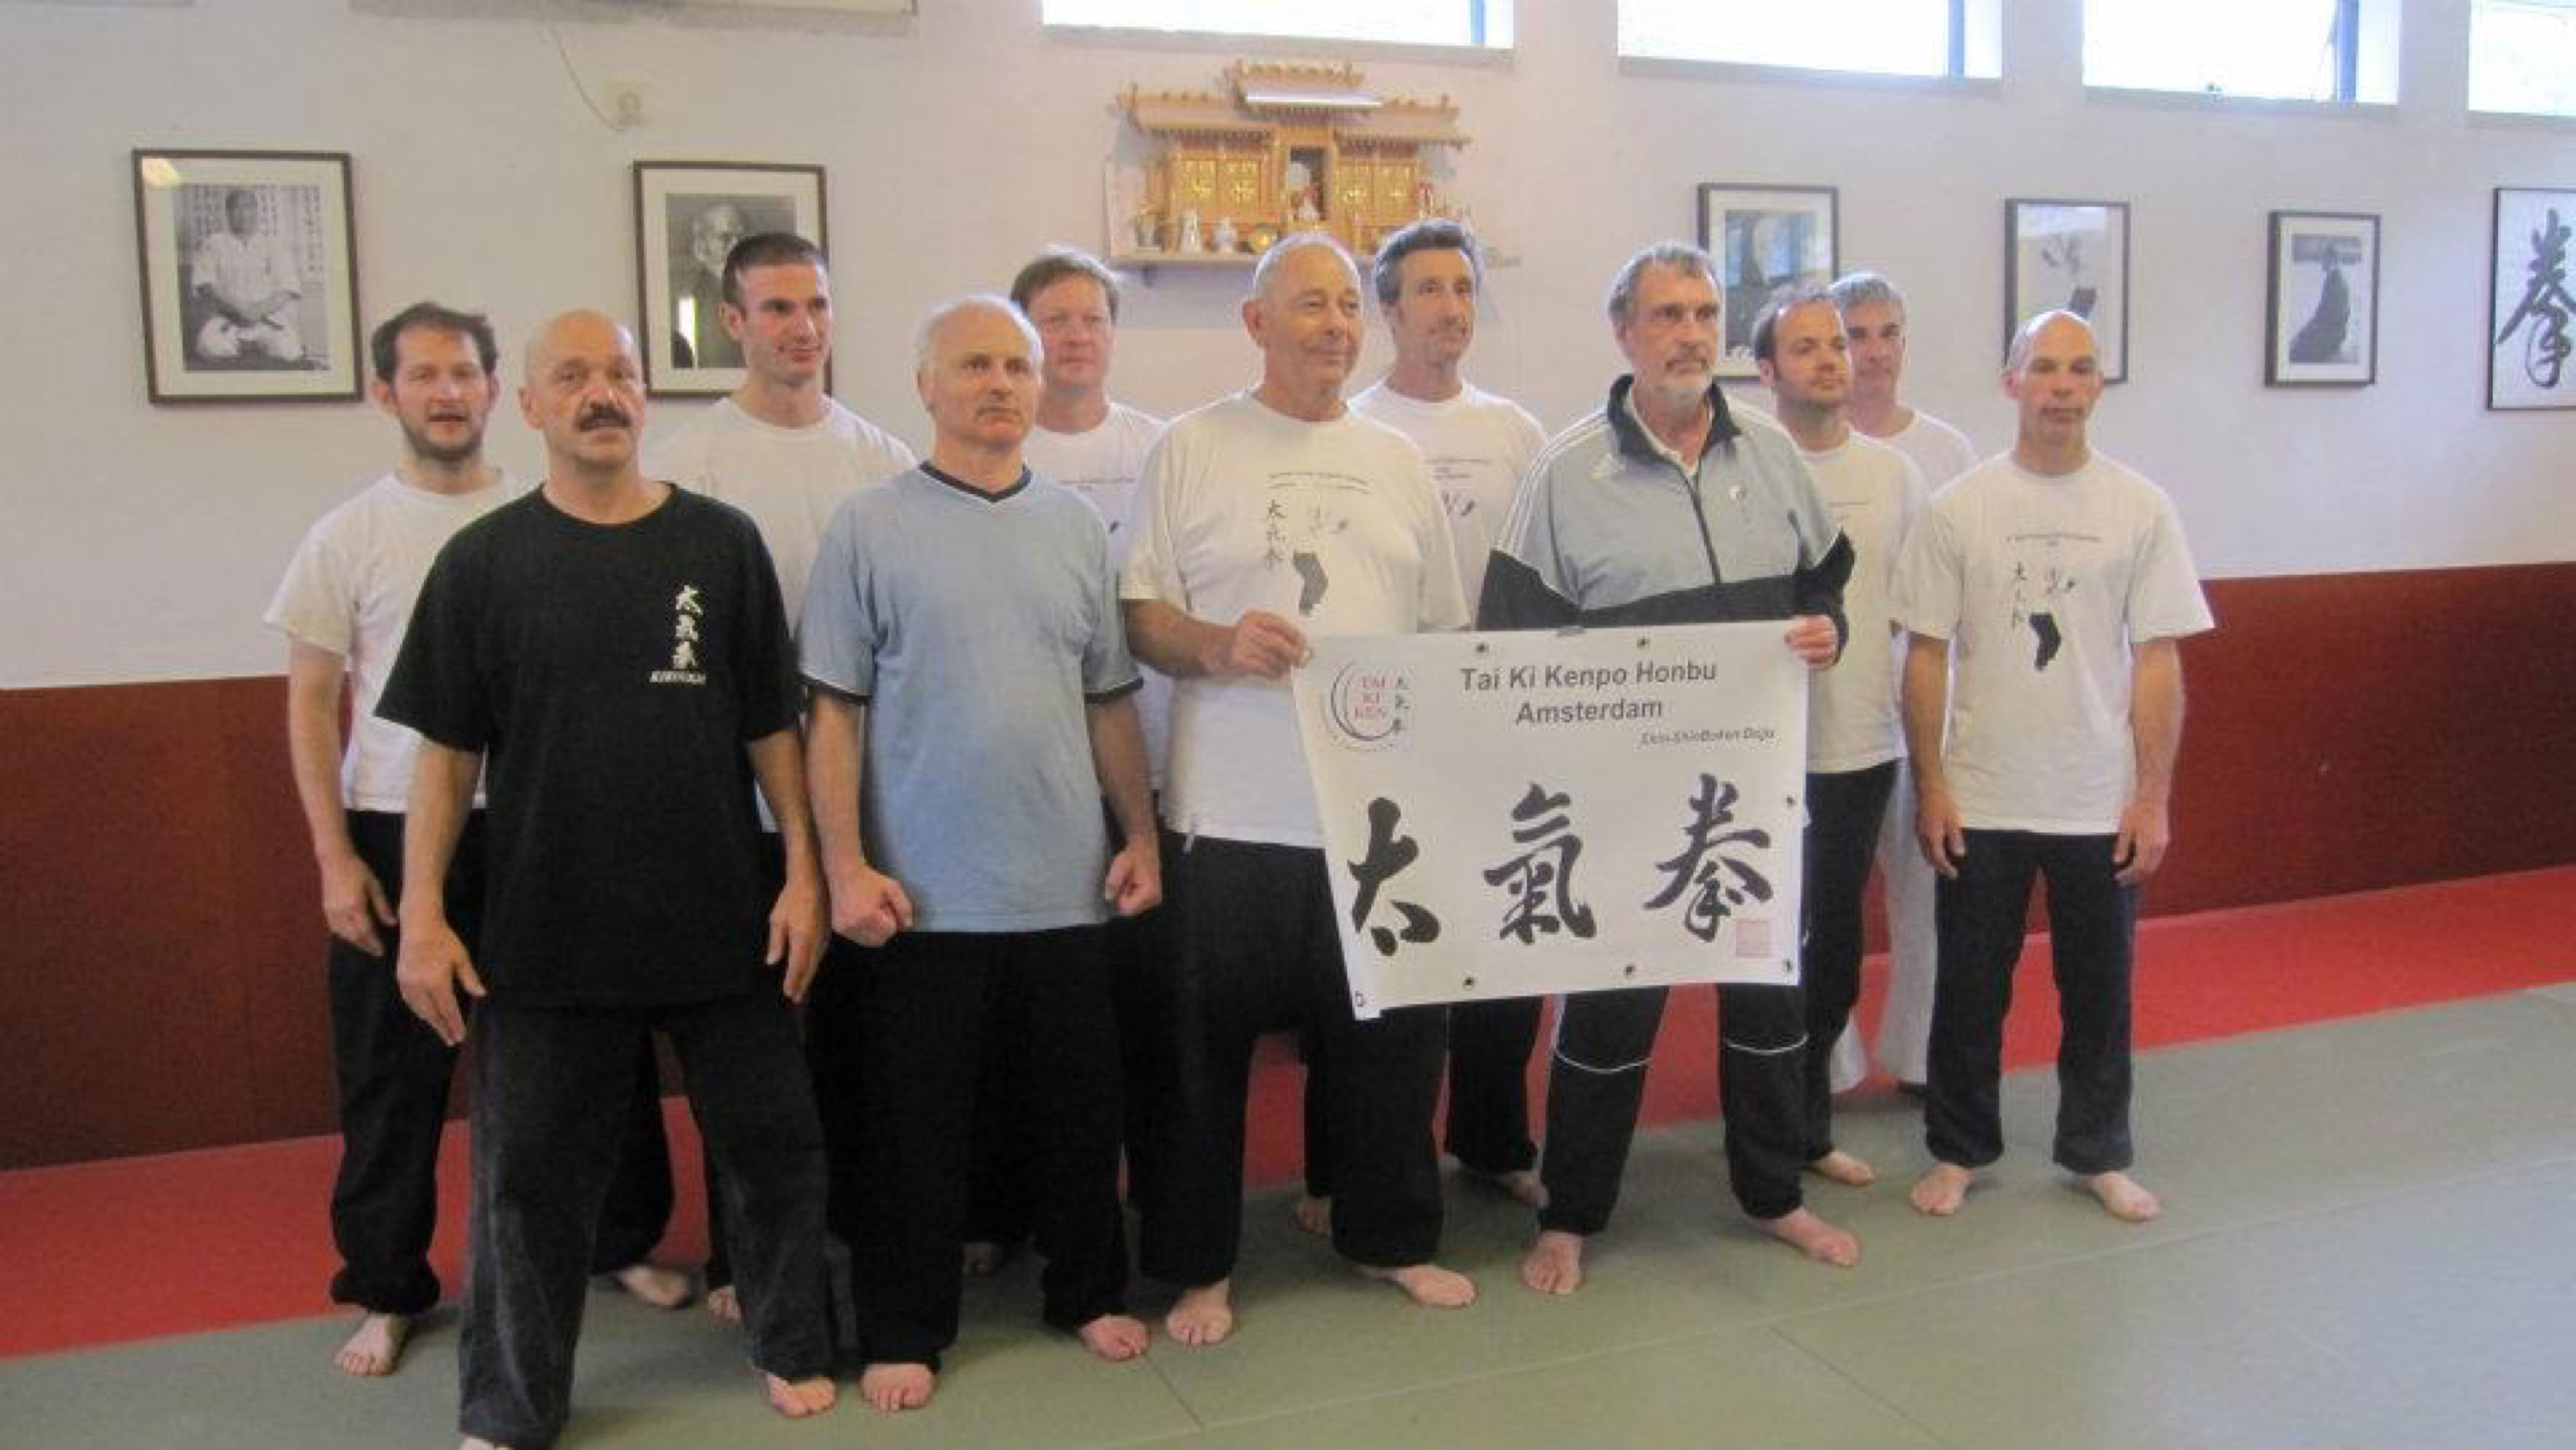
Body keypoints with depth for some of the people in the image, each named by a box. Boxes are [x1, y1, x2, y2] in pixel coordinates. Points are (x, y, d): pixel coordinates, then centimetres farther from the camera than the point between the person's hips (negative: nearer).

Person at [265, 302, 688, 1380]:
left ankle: (625, 1243, 27)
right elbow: (311, 702, 2)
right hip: (396, 835, 0)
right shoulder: (349, 536, 0)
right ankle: (387, 1290, 24)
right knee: (393, 1076, 7)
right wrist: (333, 856, -5)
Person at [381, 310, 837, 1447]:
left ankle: (791, 1348, 33)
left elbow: (772, 728, 3)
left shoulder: (721, 543, 1)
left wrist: (804, 873, -2)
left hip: (722, 923, 1)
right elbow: (447, 752, 1)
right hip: (543, 931, 0)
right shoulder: (484, 561, 0)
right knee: (528, 1173, 8)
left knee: (774, 1143, 10)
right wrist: (422, 916, -4)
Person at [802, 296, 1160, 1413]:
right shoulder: (871, 527, -3)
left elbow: (1110, 700, 12)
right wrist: (845, 868, -10)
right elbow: (834, 711, -5)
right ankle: (904, 1332, 24)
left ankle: (1088, 1292, 33)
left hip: (1069, 889, 4)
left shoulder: (1075, 526, 8)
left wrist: (1140, 834, 7)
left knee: (1084, 1108, 14)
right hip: (924, 896, -3)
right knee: (915, 1125, 7)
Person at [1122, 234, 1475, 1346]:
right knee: (1208, 1047, 5)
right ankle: (1198, 1265, 23)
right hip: (1231, 816, -4)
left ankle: (1390, 1237, 33)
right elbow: (1136, 614, -1)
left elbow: (1446, 631, 17)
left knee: (1394, 1035, 13)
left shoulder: (1397, 461, 14)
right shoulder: (1191, 450, 1)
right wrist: (1217, 647, -20)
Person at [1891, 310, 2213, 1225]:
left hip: (2102, 804, 1)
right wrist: (1930, 787, -4)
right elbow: (1926, 656, -1)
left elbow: (2158, 662, 0)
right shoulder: (1958, 510, -3)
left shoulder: (2140, 509, -1)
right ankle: (1959, 1151, 27)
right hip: (1981, 801, -1)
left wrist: (2153, 797, -3)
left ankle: (2097, 1153, 31)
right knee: (1972, 988, 11)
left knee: (2099, 990, 13)